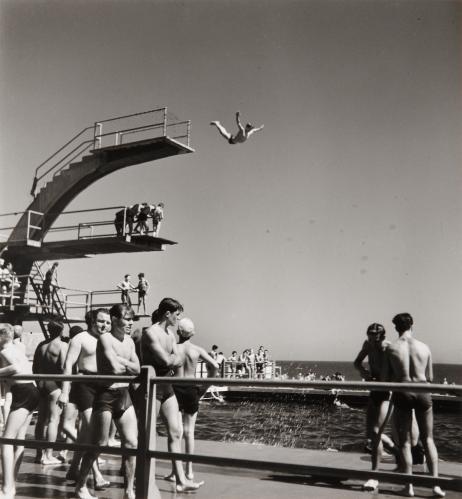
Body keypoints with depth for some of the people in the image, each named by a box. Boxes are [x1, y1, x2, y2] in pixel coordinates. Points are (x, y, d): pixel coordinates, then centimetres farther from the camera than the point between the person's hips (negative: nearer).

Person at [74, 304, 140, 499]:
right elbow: (116, 368, -24)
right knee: (98, 444, 4)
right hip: (106, 395, -7)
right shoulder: (105, 338, -13)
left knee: (132, 443, 4)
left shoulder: (129, 341, 10)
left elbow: (137, 369, 2)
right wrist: (127, 364, -5)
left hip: (124, 395, 7)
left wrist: (120, 360, -13)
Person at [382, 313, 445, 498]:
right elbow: (430, 378, 6)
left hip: (402, 394, -1)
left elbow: (385, 378, -3)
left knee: (405, 441, 9)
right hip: (422, 393, 1)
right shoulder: (424, 347, -1)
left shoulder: (391, 349, -6)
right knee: (428, 439, 14)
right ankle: (436, 483, 9)